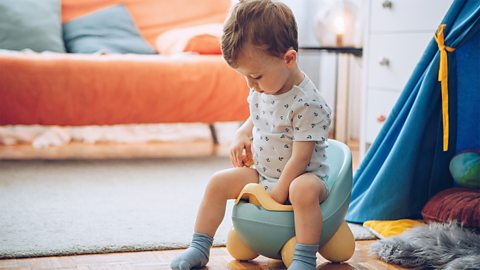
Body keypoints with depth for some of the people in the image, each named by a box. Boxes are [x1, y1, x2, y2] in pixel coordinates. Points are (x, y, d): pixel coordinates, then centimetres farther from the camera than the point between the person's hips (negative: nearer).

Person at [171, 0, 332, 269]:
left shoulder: (308, 104, -25)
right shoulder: (262, 89, -1)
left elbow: (300, 158, -24)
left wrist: (278, 193, -20)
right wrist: (242, 134, 1)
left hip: (302, 176, -7)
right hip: (262, 174, 8)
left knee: (303, 190, -39)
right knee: (219, 182, -4)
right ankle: (200, 248, 3)